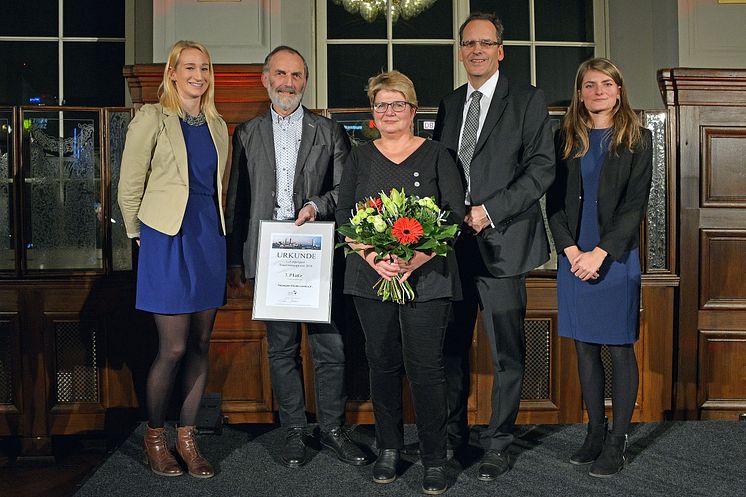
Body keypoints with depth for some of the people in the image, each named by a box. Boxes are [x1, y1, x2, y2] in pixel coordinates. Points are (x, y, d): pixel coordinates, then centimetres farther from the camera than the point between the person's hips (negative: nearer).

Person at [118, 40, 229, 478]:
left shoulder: (217, 125, 12)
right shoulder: (151, 118, -4)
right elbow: (130, 186, -2)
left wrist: (211, 225, 12)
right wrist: (139, 233, 5)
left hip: (209, 237, 6)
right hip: (167, 240, -5)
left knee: (201, 346, 8)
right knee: (174, 349, -5)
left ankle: (187, 436, 21)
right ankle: (155, 435, 17)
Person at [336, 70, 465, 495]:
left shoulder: (436, 156, 5)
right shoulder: (360, 158, 12)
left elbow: (455, 216, -1)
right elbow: (345, 215, 7)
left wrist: (415, 259, -15)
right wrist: (373, 257, -11)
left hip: (426, 276, -2)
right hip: (371, 276, 3)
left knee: (425, 366, -5)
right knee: (383, 362, 7)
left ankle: (435, 460, 6)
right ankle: (389, 449, 21)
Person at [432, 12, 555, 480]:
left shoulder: (527, 100, 0)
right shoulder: (449, 104, 16)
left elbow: (542, 167, -8)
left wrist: (490, 210, -15)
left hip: (501, 242, -5)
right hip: (452, 242, 5)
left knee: (507, 351, 2)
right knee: (451, 346, 12)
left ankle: (498, 445, 15)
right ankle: (453, 435, 27)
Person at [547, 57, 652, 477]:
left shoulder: (637, 140, 2)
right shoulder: (566, 140, 10)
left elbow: (635, 204, -6)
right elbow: (554, 201, 5)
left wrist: (599, 253, -15)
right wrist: (571, 250, -9)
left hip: (616, 257, -3)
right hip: (574, 257, 3)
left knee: (620, 348, 1)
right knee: (585, 348, 8)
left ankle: (617, 441, 11)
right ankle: (596, 432, 21)